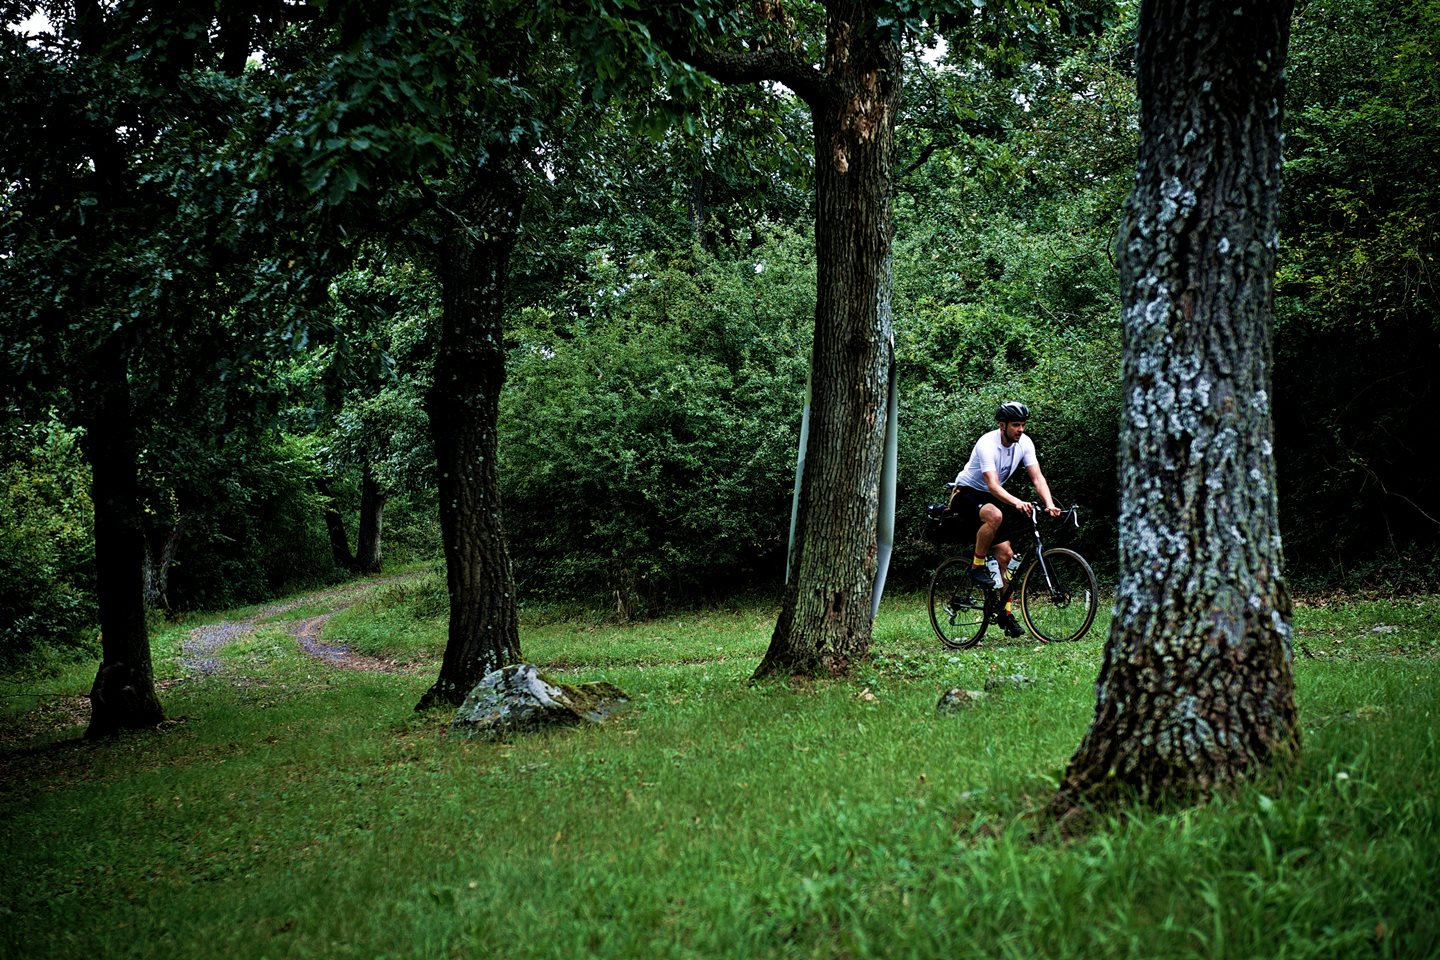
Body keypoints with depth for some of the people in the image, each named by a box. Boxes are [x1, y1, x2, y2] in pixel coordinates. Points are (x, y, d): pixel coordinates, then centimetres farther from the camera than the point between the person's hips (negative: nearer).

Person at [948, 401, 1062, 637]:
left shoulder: (1024, 443, -9)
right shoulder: (987, 444, -28)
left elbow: (1037, 478, -14)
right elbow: (993, 485, -38)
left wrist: (1049, 504, -32)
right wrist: (1017, 503, -54)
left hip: (989, 497, 6)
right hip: (966, 493, -6)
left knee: (1005, 553, -4)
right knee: (995, 515, -39)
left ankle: (1006, 611, 6)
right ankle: (977, 566, -19)